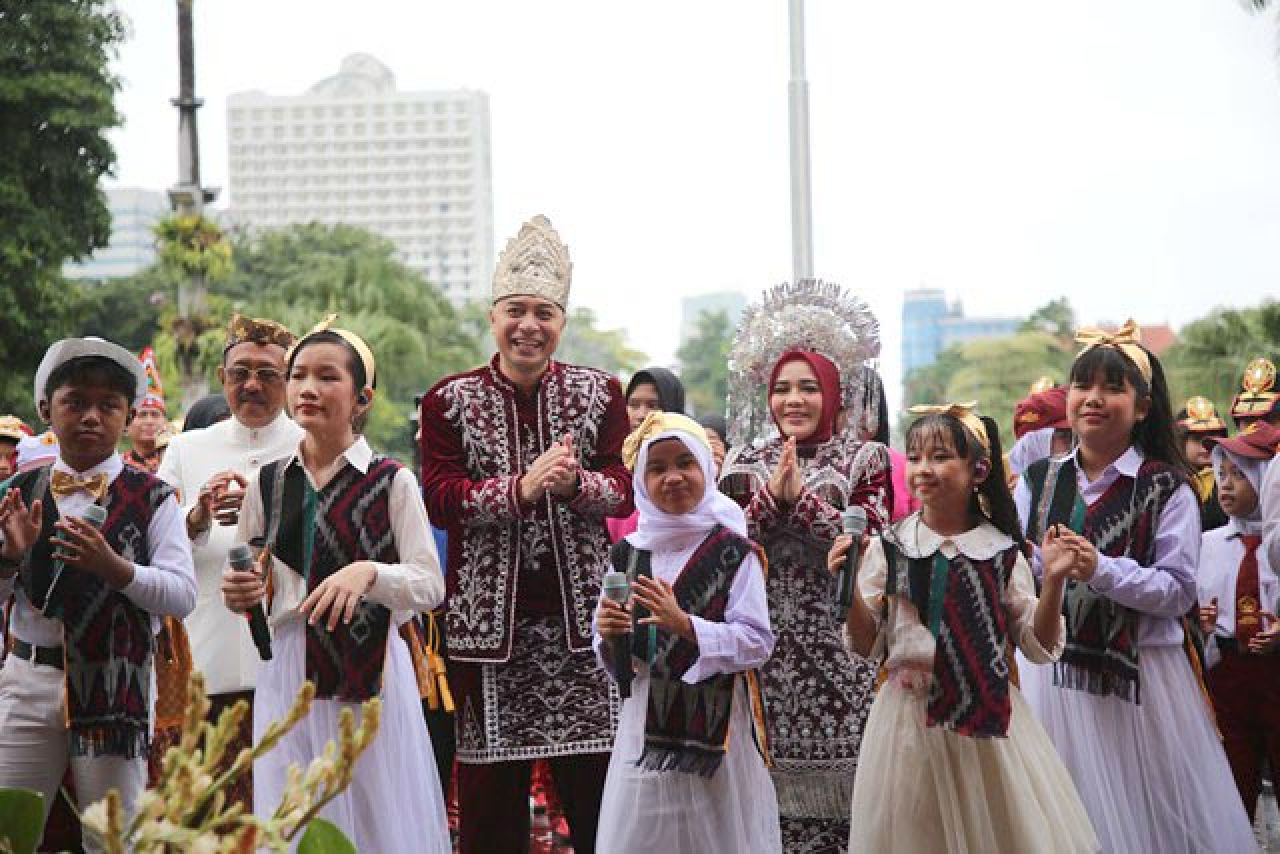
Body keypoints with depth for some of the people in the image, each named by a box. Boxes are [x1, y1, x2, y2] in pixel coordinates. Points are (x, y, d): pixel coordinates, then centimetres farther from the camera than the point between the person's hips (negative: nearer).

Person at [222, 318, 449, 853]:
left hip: (372, 675, -3)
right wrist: (238, 595, -6)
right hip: (288, 673, 3)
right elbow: (247, 588, 17)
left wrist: (368, 572, -23)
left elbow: (431, 585, -6)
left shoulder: (393, 482, -1)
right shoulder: (268, 483, 9)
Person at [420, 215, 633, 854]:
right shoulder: (450, 400, 4)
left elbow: (624, 490, 1)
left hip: (580, 608, 1)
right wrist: (521, 488, -19)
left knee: (596, 784, 1)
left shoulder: (598, 393, 8)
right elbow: (439, 497, -6)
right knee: (491, 791, 3)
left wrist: (575, 483, -19)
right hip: (489, 610, -1)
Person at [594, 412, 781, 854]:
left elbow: (757, 643, -14)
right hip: (647, 724, 3)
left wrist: (684, 624, -24)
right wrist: (609, 637, -11)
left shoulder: (735, 552, -8)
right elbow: (613, 657, 11)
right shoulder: (628, 554, 4)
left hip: (717, 725, -3)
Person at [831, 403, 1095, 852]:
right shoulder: (889, 547, -1)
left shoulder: (1001, 550, 0)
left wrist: (1053, 581, -12)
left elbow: (1039, 645, 2)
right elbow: (866, 644, 2)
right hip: (910, 716, 0)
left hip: (988, 720, 0)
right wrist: (849, 586, -13)